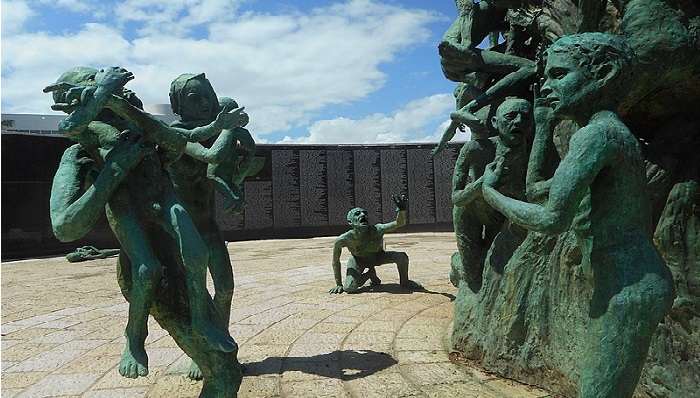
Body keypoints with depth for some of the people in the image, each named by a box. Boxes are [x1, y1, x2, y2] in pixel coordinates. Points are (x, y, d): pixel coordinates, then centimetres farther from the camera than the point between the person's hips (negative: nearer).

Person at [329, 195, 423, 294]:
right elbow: (335, 262, -19)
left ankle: (404, 281, 8)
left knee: (402, 257, -25)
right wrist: (338, 284, -16)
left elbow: (400, 223, -44)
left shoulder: (376, 230, -34)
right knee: (349, 288, -24)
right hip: (358, 261, 0)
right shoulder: (344, 239, -34)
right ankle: (369, 274, 10)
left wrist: (401, 209, -65)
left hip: (378, 256, 1)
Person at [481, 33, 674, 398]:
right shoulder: (615, 132, 15)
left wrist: (490, 191, -7)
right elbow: (537, 187, 22)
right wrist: (542, 125, 26)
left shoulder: (596, 133, -16)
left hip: (628, 289, -11)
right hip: (633, 283, 11)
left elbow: (553, 219, -21)